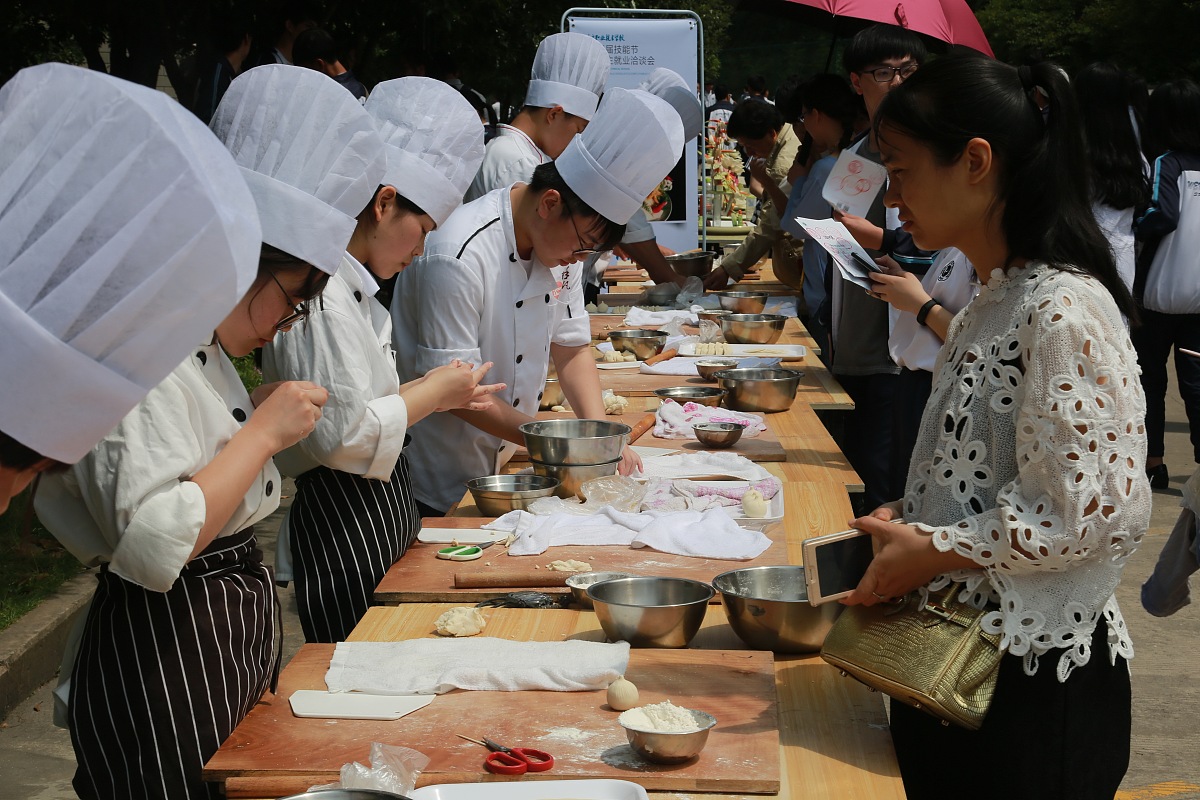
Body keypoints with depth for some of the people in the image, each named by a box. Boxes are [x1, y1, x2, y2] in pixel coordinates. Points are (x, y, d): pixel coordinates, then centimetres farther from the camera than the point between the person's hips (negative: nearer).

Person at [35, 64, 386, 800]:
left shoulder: (203, 345, 11)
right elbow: (154, 544, -30)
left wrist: (259, 413, 9)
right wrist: (263, 432, -21)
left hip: (239, 625, 10)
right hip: (166, 650, -10)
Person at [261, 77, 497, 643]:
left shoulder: (351, 286, 13)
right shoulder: (320, 297, -20)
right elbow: (342, 435, -25)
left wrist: (429, 393, 12)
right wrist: (430, 395, -13)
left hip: (377, 522, 10)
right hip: (341, 533, -10)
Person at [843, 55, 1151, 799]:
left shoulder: (1064, 312, -21)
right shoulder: (993, 304, 10)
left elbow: (1093, 510, -24)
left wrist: (935, 550, -18)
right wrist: (907, 519, 2)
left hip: (1033, 684, -9)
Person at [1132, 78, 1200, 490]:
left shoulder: (1166, 162, -10)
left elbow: (1163, 216, -24)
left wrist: (1133, 227, -8)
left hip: (1162, 289, -5)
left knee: (1150, 377, 8)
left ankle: (1152, 461, 13)